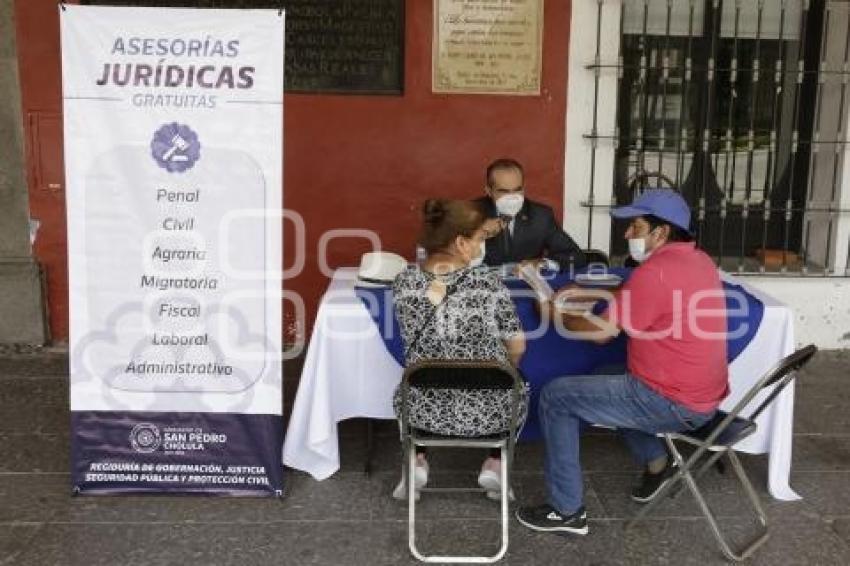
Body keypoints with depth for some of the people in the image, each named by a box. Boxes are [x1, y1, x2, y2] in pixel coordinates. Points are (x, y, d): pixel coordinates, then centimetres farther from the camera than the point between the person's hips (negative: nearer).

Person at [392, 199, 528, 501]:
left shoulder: (404, 281, -9)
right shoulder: (488, 282, -16)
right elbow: (517, 348, -4)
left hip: (424, 410, 2)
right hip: (486, 412, -2)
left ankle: (416, 462, 24)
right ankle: (495, 465, 22)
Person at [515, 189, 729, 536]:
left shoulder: (656, 270, -21)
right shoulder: (696, 259, 8)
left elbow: (601, 332, -16)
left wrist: (558, 315, 1)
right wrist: (587, 292, 13)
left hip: (672, 403, -9)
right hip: (702, 395, 9)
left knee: (555, 397, -2)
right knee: (606, 379, 30)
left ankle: (567, 511, 4)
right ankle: (656, 462, 27)